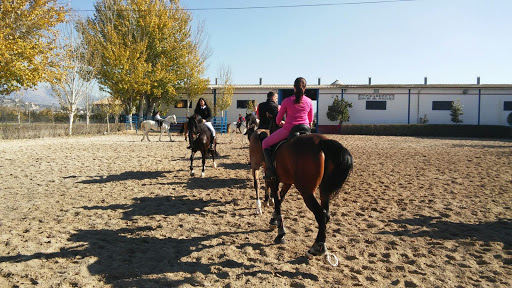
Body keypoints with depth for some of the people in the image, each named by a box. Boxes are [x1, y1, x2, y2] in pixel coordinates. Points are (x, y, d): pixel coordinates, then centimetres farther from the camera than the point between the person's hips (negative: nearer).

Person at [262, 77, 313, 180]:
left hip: (288, 130, -4)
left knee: (265, 143, 11)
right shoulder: (309, 102, 4)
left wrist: (280, 123, 26)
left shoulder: (287, 101, -5)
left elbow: (278, 119, 3)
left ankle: (270, 171, -1)